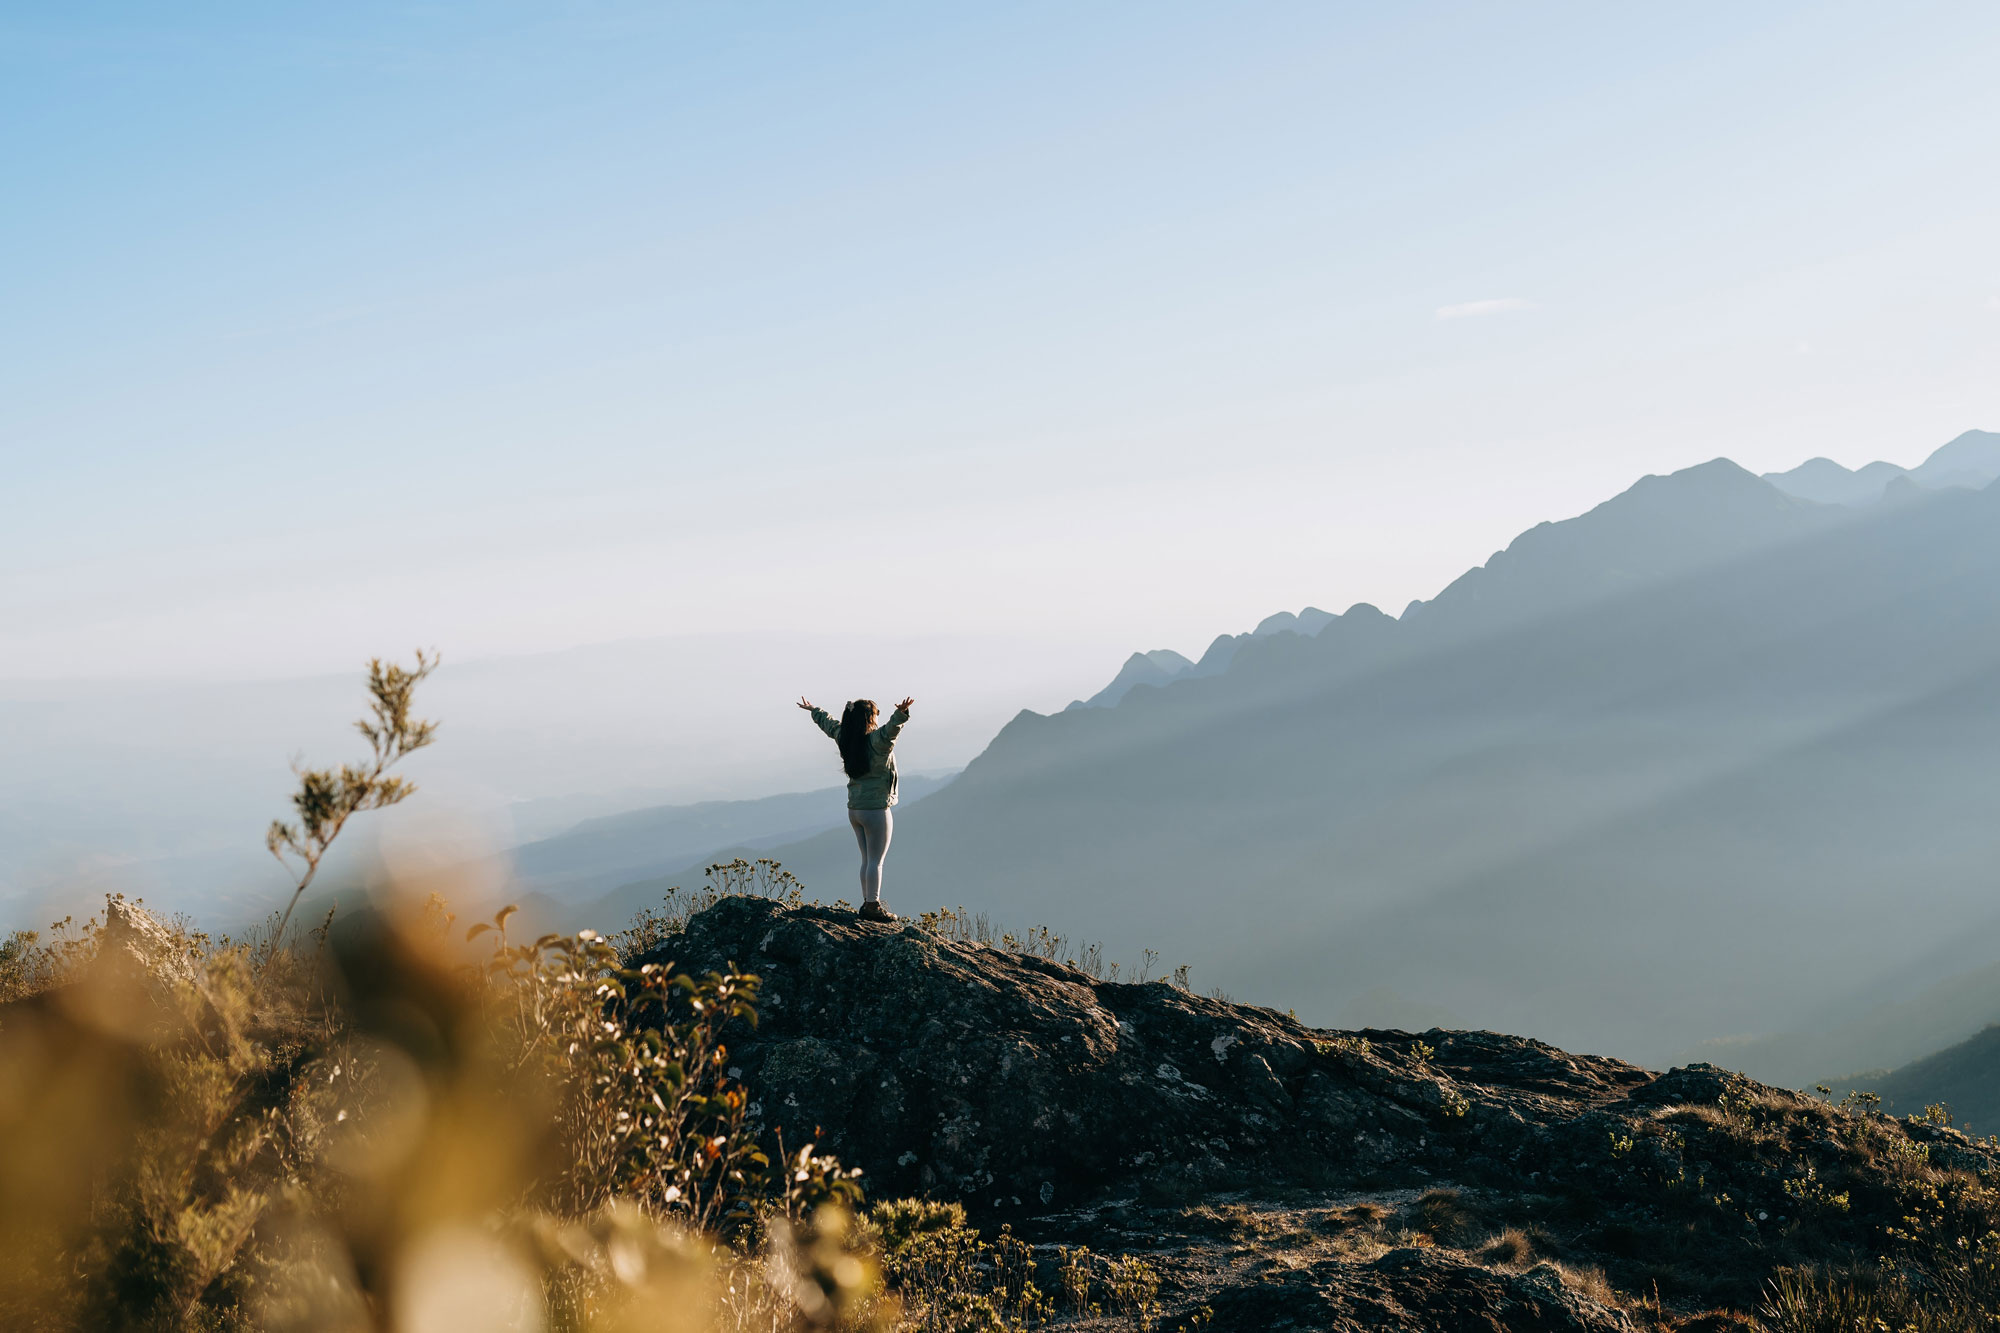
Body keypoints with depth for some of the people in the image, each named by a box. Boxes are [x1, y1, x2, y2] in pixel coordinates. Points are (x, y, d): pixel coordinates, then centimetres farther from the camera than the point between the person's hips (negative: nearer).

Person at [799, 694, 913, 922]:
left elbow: (829, 723, 25)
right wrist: (901, 714, -55)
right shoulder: (877, 741, -16)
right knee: (876, 861, -3)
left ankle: (868, 902, 20)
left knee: (867, 859, 15)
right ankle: (873, 906, -3)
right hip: (876, 809, -8)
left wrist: (813, 711, 42)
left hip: (854, 809, 8)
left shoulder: (844, 739, 6)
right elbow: (891, 728, -38)